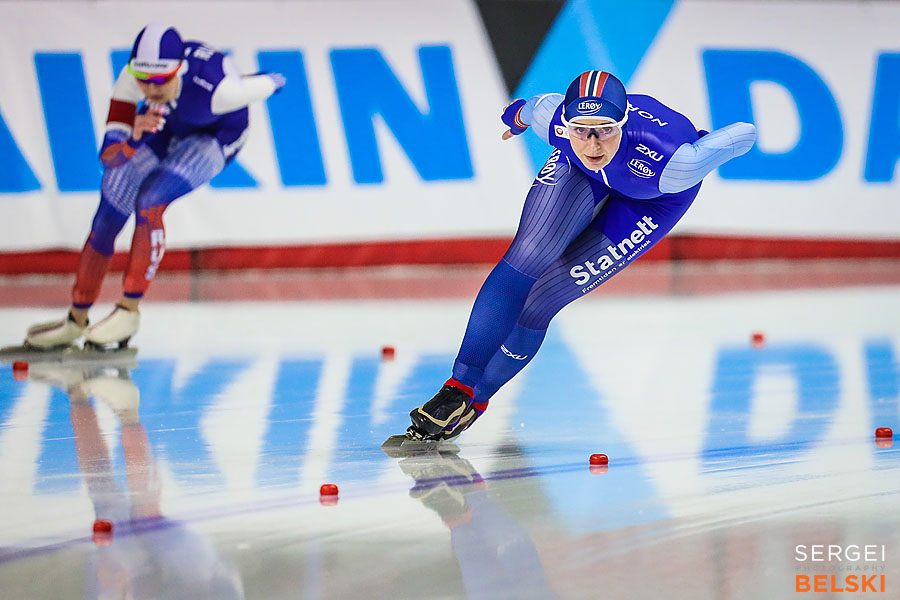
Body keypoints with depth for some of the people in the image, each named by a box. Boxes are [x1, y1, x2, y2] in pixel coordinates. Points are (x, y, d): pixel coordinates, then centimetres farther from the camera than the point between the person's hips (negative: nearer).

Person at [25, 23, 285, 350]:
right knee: (108, 215, 1)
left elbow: (271, 83, -22)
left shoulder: (216, 88, -43)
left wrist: (273, 81, 2)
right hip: (162, 126, 4)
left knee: (149, 203, -26)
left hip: (214, 137, -4)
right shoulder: (131, 77, -32)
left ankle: (129, 311, -13)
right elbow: (108, 157, -32)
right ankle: (76, 320, 19)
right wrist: (134, 137, -54)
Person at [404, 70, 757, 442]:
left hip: (652, 198, -3)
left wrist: (703, 149, -9)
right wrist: (517, 115, 16)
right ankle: (459, 385, -10)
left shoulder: (671, 165, -45)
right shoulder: (554, 120, -34)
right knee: (525, 261, -21)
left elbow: (745, 133, -31)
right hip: (582, 173, 3)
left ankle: (475, 399, 10)